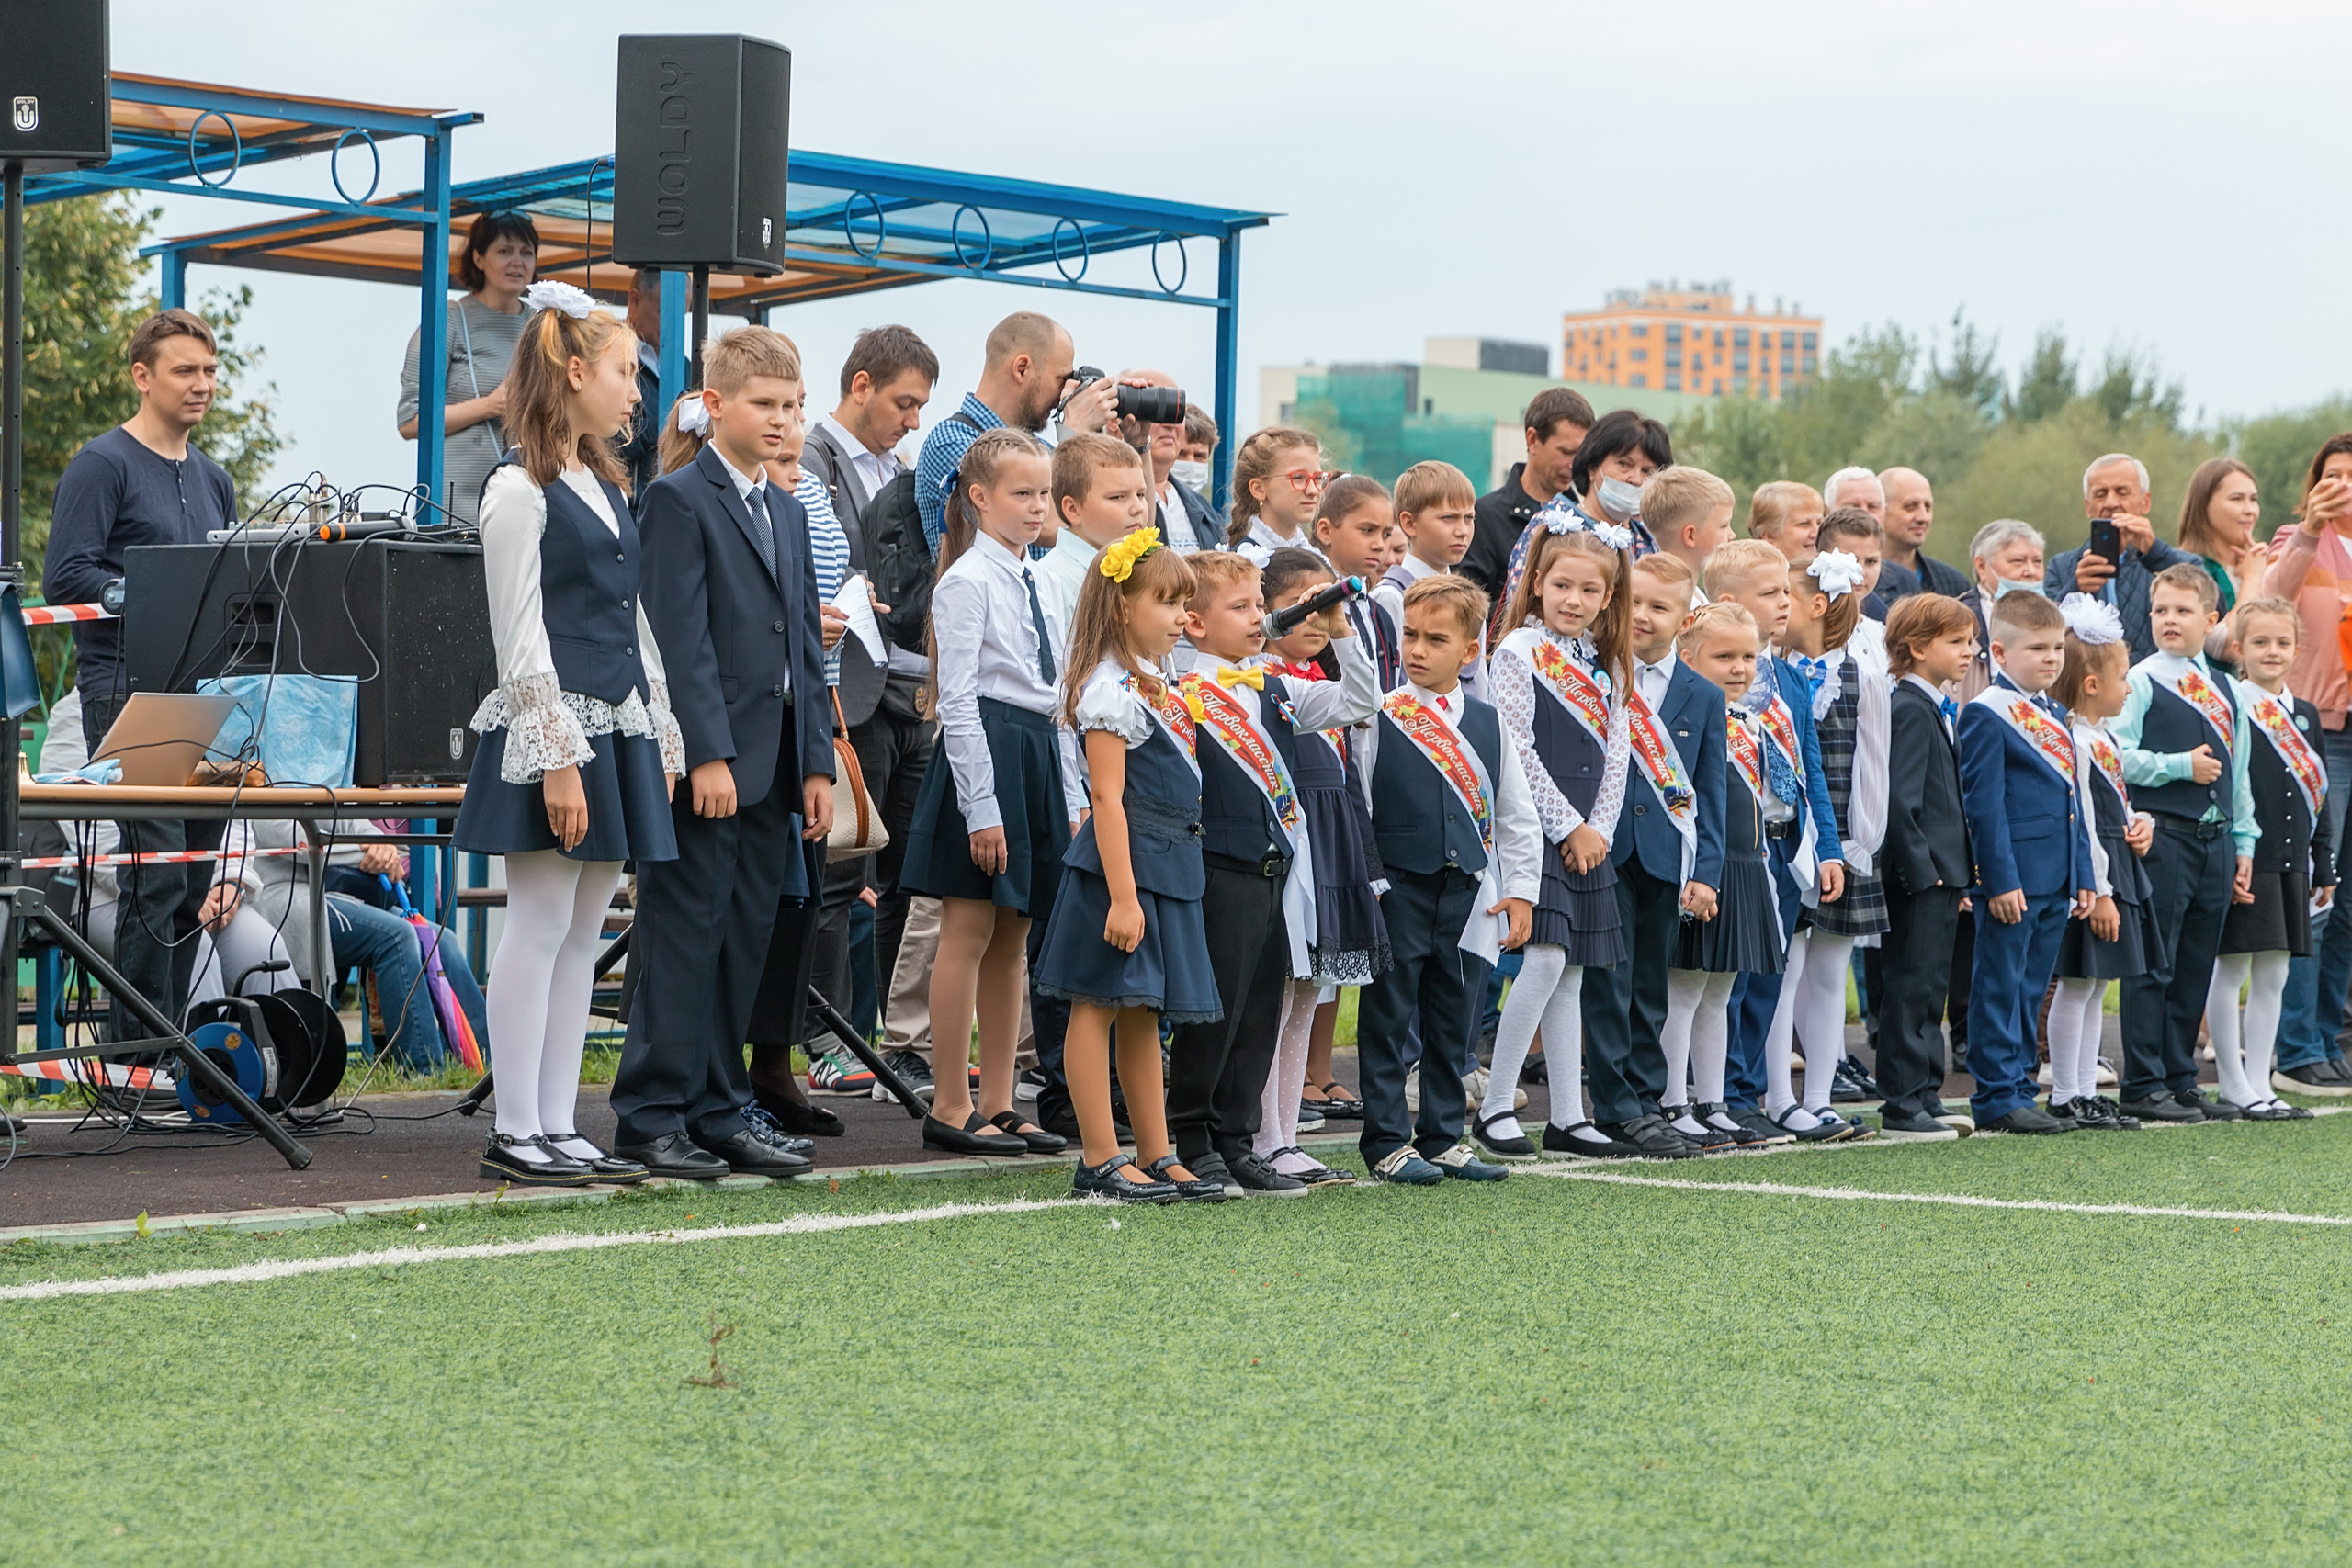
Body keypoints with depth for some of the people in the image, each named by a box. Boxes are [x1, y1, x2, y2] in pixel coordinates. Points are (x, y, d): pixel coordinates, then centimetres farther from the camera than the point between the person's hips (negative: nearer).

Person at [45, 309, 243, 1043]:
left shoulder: (213, 479, 19)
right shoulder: (102, 465, -4)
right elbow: (65, 577, -11)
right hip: (126, 688, -7)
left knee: (196, 878, 6)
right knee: (157, 871, -13)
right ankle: (137, 1050, -8)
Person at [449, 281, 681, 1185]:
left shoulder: (605, 485, 18)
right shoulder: (519, 490, -8)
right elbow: (520, 638, -13)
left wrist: (662, 738, 15)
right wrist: (557, 761, -18)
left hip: (620, 731, 9)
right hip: (554, 731, -8)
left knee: (583, 935, 7)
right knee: (540, 926, -6)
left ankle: (558, 1126, 10)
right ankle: (514, 1134, -3)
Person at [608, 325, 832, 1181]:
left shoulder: (789, 512, 19)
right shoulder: (678, 499, -6)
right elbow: (681, 637, -13)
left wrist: (816, 763, 12)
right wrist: (707, 754, -19)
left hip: (773, 766, 8)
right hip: (706, 759, -7)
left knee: (747, 941, 10)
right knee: (685, 939, -4)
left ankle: (721, 1108, 17)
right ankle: (653, 1116, 2)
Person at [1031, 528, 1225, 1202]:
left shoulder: (1155, 686, 15)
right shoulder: (1111, 691, -14)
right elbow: (1108, 800, -19)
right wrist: (1122, 895, -23)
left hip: (1165, 867, 9)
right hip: (1123, 863, -9)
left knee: (1143, 1014, 13)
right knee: (1099, 1006, -3)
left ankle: (1158, 1157, 16)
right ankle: (1100, 1159, -1)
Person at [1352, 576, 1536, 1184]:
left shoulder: (1489, 724, 8)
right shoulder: (1379, 719, -3)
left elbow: (1517, 815, 12)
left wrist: (1520, 890, 6)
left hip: (1469, 893, 4)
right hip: (1397, 893, -4)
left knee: (1454, 1023, 9)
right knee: (1388, 1020, 1)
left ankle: (1443, 1138, 19)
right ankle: (1388, 1143, 8)